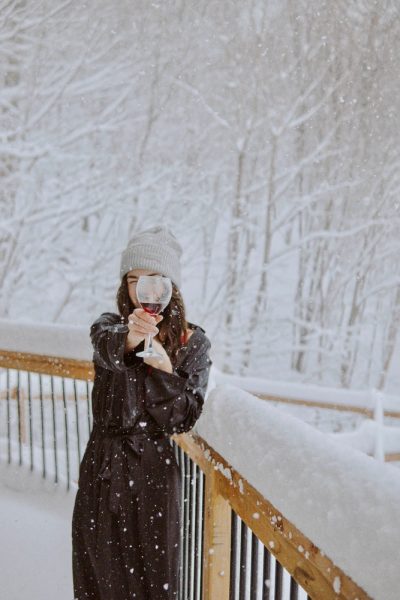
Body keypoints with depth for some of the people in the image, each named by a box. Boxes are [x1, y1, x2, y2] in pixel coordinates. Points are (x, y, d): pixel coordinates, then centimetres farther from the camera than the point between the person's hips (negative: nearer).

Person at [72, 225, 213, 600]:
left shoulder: (192, 341, -3)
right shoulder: (109, 326, 0)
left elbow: (184, 418, -7)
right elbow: (106, 347, -27)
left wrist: (164, 369, -22)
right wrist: (130, 336, -50)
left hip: (153, 469, -1)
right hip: (101, 465, 2)